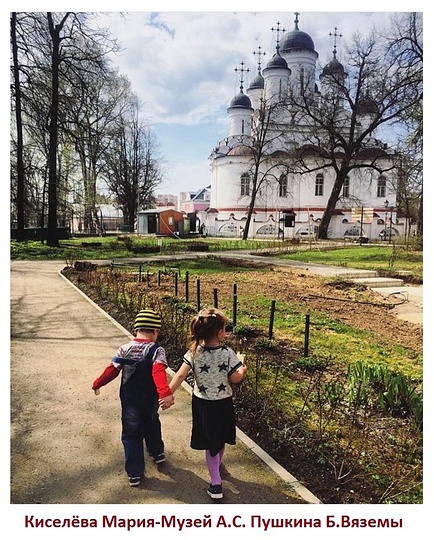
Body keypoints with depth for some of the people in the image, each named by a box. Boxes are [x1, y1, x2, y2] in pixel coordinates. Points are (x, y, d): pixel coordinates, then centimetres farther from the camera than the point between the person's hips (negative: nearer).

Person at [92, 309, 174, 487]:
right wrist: (165, 393, -44)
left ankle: (134, 474, 18)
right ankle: (157, 452, 44)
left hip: (130, 400, 0)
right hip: (151, 400, 0)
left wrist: (97, 384, 9)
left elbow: (112, 371, -7)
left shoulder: (124, 350, -11)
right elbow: (159, 372, -33)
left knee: (131, 435, 12)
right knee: (152, 422, 30)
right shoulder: (157, 350, -18)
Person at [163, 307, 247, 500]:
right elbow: (236, 378, -10)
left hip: (202, 403, 1)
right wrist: (242, 364, 6)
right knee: (221, 439, 24)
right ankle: (217, 467, 48)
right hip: (223, 404, -1)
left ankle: (216, 483, 16)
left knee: (211, 443, 14)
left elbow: (180, 375, -16)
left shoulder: (194, 352, -14)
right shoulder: (227, 353, -18)